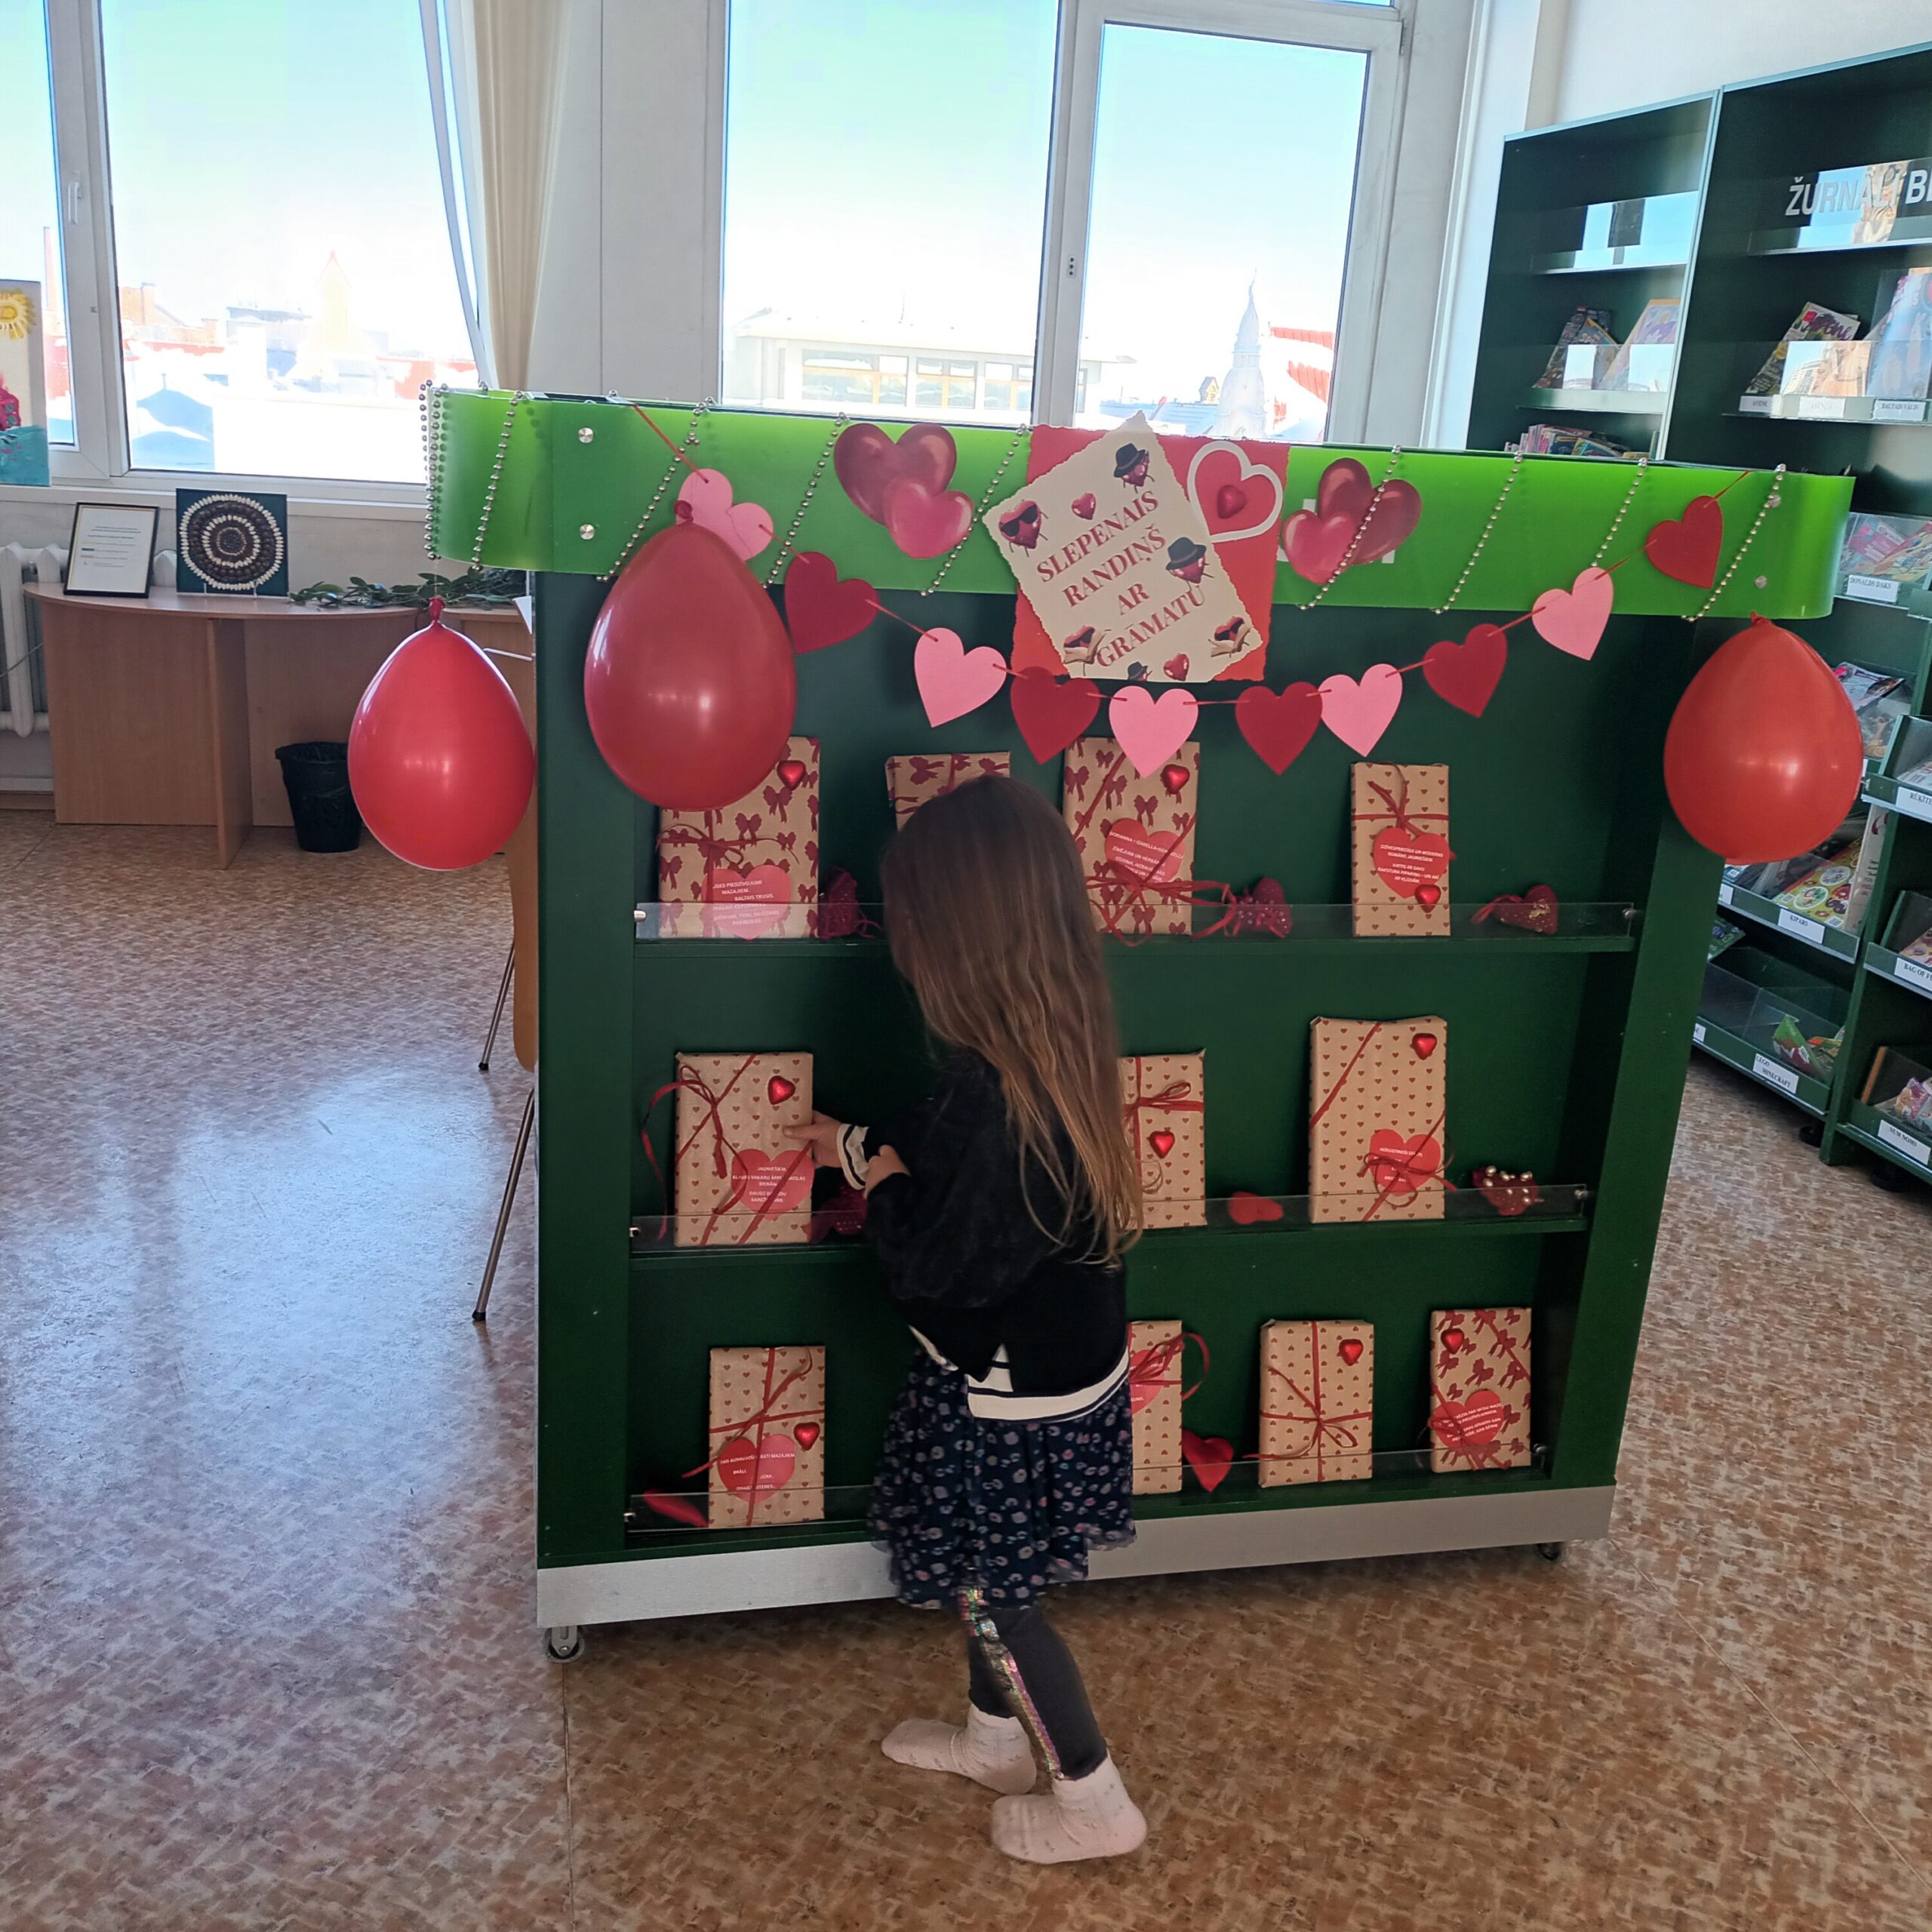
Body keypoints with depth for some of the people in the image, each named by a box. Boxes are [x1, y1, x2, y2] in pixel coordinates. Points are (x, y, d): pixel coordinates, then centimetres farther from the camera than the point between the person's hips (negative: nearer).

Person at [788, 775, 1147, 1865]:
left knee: (992, 1590, 12)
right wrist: (864, 1145, 19)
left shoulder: (998, 1091, -34)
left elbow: (931, 1264, -25)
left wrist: (880, 1184, -8)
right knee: (987, 1574, 26)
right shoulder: (1057, 1041, -6)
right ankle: (997, 1738, 48)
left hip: (1013, 1396, -9)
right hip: (1061, 1363, 9)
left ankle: (1095, 1801, 30)